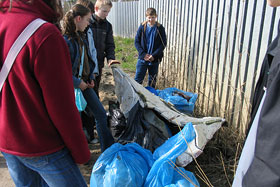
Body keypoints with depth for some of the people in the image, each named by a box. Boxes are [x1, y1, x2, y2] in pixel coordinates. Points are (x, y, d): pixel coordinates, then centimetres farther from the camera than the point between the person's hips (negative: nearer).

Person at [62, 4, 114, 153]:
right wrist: (77, 83, -17)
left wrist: (90, 78, 8)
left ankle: (108, 149, 23)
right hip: (72, 85, -8)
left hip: (85, 83, 8)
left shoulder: (80, 37, 8)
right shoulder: (65, 39, -20)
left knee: (100, 113, 9)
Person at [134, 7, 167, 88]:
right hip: (142, 58, 0)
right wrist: (143, 54, -12)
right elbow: (136, 42, 0)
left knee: (152, 81, 12)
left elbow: (163, 44, -5)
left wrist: (154, 55, -15)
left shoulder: (160, 28, -4)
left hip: (155, 60, 0)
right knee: (138, 79, 0)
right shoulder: (142, 27, -2)